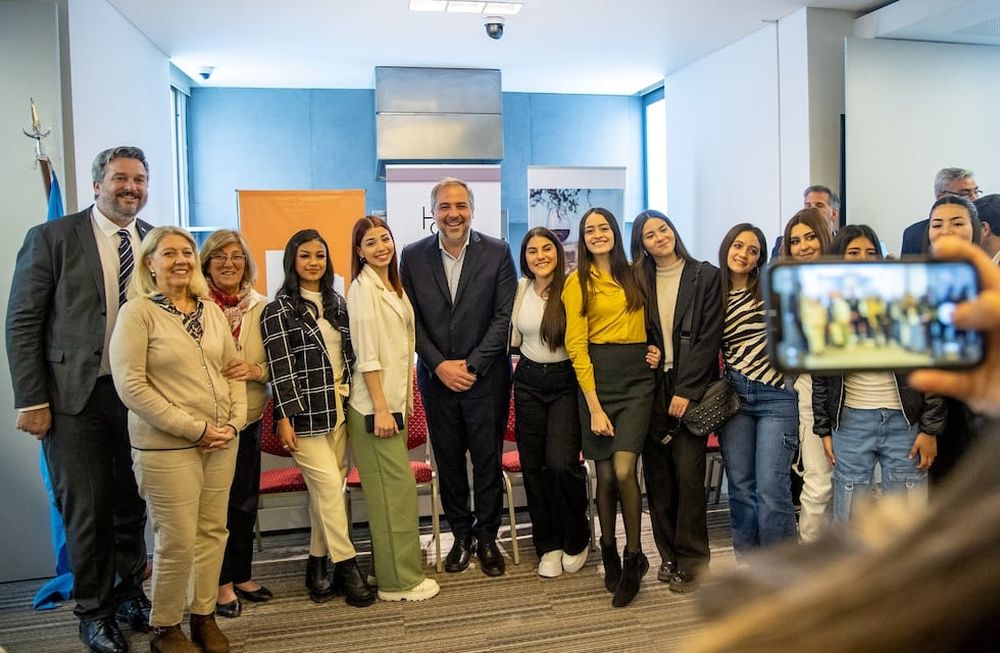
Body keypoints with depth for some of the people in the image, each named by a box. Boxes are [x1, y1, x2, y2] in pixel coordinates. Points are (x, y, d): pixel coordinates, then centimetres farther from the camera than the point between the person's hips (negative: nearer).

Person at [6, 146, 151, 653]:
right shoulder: (51, 238, -4)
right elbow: (22, 323, -5)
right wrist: (30, 401, -9)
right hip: (75, 397, -3)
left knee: (135, 503, 12)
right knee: (86, 509, 6)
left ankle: (129, 592, 33)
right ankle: (94, 610, 26)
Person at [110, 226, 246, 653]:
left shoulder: (211, 310, 9)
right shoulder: (137, 312, -7)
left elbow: (232, 369, 14)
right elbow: (130, 384, -13)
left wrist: (234, 422, -1)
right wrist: (194, 428, -15)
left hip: (222, 442, 5)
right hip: (167, 447, -5)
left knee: (213, 532, 10)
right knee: (178, 541, 0)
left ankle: (204, 615, 28)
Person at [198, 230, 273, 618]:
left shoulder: (259, 306, 1)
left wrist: (255, 370, -15)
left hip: (249, 418, 4)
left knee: (245, 500, 15)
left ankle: (242, 575, 32)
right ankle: (221, 582, 24)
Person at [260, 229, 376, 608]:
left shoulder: (336, 303, 12)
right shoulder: (278, 310, -4)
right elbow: (279, 368, -9)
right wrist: (284, 419, -12)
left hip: (339, 406, 5)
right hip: (306, 411, -5)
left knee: (327, 490, 8)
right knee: (330, 487, -6)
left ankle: (318, 565, 21)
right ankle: (346, 566, 5)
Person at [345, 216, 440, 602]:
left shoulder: (394, 287, 15)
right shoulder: (362, 288, -11)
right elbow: (366, 355, -16)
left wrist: (401, 403, 17)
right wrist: (380, 409, -18)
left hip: (396, 401, 8)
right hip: (375, 406, -8)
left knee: (393, 489, 13)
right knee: (397, 488, -5)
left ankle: (393, 570, 23)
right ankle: (399, 581, 5)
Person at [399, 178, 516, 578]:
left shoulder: (497, 252, -2)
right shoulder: (413, 256, 2)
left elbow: (504, 316, -6)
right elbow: (411, 319, 1)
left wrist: (472, 364, -12)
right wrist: (440, 365, -9)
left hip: (486, 376, -1)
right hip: (436, 376, 2)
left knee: (487, 460, 6)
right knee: (448, 461, 10)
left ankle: (487, 538, 22)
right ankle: (461, 535, 25)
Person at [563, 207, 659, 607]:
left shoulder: (634, 275, 13)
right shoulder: (578, 282, 2)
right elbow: (576, 346, -4)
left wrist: (653, 347, 5)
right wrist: (594, 406, -10)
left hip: (637, 378, 2)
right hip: (598, 378, -1)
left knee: (623, 469, -13)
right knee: (604, 473, 2)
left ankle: (634, 557, 4)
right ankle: (609, 552, 22)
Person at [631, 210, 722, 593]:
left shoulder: (706, 276, 0)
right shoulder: (640, 282, 12)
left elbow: (709, 338, -6)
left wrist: (685, 390, -12)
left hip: (691, 389, -3)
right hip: (652, 388, 4)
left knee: (688, 472, -7)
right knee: (657, 474, 5)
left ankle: (691, 560, 6)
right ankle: (668, 555, 18)